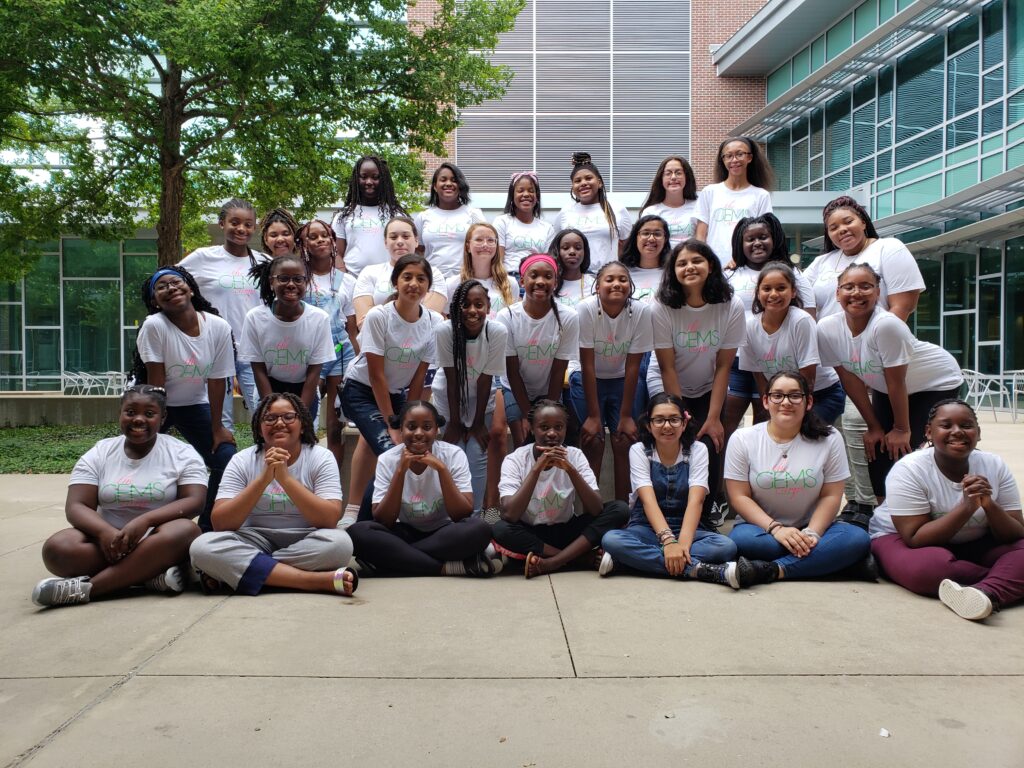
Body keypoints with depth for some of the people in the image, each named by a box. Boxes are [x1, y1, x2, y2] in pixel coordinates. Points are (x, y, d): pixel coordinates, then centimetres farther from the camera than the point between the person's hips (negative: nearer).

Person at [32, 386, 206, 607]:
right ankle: (152, 574, -26)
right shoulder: (99, 454, 6)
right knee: (58, 547, -26)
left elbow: (195, 502, -11)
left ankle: (84, 587, -30)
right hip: (107, 540, 2)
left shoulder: (182, 453, 0)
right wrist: (104, 532, -25)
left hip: (157, 543, -2)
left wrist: (145, 520, -28)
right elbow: (76, 506, -3)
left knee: (184, 531, -35)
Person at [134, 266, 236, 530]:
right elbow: (155, 382, -20)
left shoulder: (219, 327, -17)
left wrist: (217, 428, -7)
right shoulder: (154, 326, -23)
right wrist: (155, 423, -16)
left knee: (226, 458, -9)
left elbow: (217, 380, -11)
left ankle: (207, 527, 10)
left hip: (194, 404, 2)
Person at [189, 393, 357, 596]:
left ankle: (240, 573, -17)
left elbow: (330, 519, -19)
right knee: (203, 546, -26)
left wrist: (285, 478, -26)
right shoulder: (242, 460, -1)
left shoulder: (321, 457, -5)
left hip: (305, 544, -1)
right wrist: (263, 479, -24)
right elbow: (220, 523, -13)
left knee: (339, 543, -32)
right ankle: (323, 581, -30)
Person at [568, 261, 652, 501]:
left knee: (624, 441, -8)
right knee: (593, 442, -12)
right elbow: (587, 365, -20)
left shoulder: (641, 312, -20)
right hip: (587, 378, -2)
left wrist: (626, 416, -13)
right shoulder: (586, 309, -24)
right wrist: (593, 415, -19)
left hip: (621, 379, 2)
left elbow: (632, 367, -14)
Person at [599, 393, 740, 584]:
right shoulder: (639, 451, -4)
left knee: (726, 546, -30)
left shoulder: (697, 450, -2)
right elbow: (648, 500, -18)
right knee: (610, 540, -33)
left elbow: (696, 501, -15)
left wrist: (683, 542, -32)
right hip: (647, 529, -1)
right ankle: (698, 569, -35)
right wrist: (668, 540, -35)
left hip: (686, 528, 1)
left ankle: (638, 559, -30)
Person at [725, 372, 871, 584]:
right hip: (762, 527, -2)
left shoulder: (829, 439, 0)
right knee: (741, 539, -35)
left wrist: (812, 533, -18)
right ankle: (826, 560, -24)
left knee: (858, 539, -27)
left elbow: (831, 496, -1)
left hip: (811, 528, 2)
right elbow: (739, 497, -7)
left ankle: (772, 570, -31)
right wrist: (776, 528, -21)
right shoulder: (742, 439, -3)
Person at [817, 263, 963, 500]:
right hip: (885, 389, 5)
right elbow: (850, 379, -10)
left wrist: (901, 429, -13)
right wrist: (874, 426, -4)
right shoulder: (827, 329, -19)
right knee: (877, 452, 0)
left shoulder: (886, 325, -35)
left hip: (936, 383, -5)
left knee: (902, 451, -13)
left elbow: (896, 382, -25)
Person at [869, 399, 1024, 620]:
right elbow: (915, 539, -25)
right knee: (929, 566, -37)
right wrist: (966, 507, -34)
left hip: (973, 545, 5)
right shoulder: (909, 470, -22)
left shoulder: (995, 466, -9)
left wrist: (989, 506, -30)